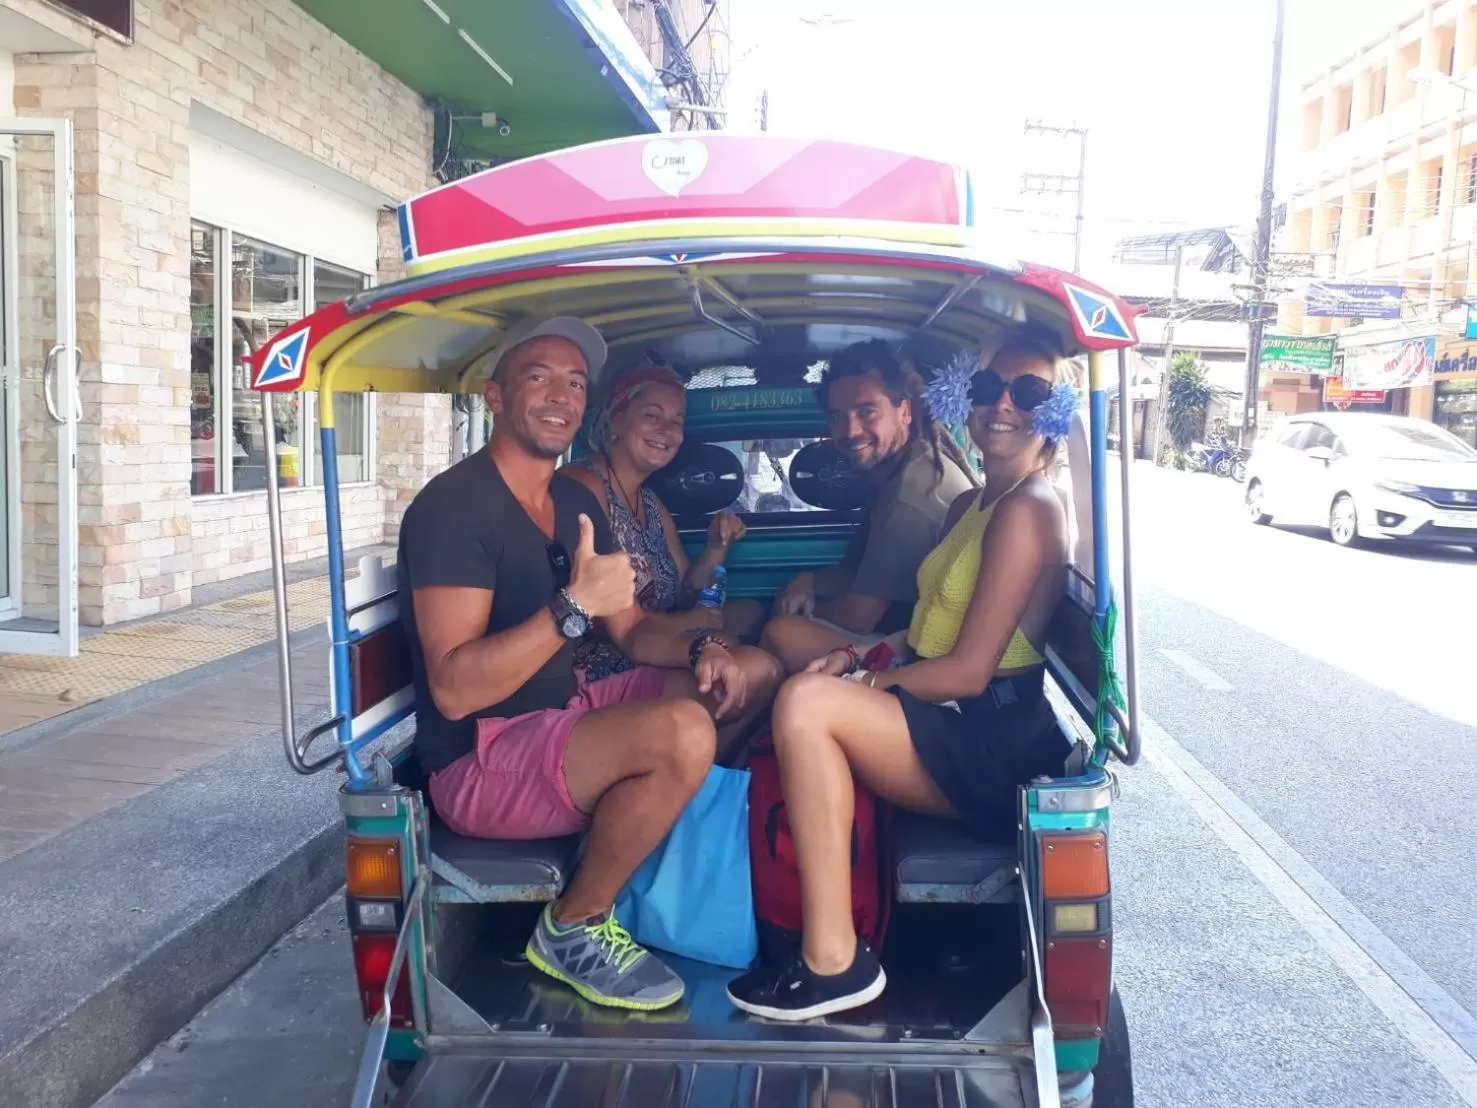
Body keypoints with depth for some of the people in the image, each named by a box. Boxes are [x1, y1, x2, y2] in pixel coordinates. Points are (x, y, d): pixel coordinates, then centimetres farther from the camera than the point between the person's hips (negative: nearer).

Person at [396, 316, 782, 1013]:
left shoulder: (576, 502, 9)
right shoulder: (453, 505, -17)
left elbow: (630, 629, 14)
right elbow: (453, 689, -25)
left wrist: (700, 647, -7)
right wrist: (574, 606, -32)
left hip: (567, 714, 9)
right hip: (478, 764, -8)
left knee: (756, 670, 6)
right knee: (683, 731, -32)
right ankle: (573, 928, -10)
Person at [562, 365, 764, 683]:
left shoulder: (652, 504, 16)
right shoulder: (583, 486, -14)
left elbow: (682, 594, 16)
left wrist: (716, 548, -1)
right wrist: (677, 623, -14)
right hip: (602, 666, -10)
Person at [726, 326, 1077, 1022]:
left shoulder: (1029, 508, -14)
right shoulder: (969, 507, 16)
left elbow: (967, 671, -18)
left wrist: (859, 685, -8)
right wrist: (857, 657, 1)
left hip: (994, 745, -10)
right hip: (951, 729, 10)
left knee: (807, 701, -27)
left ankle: (833, 963, -22)